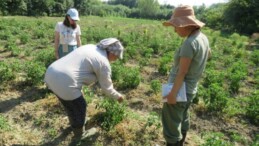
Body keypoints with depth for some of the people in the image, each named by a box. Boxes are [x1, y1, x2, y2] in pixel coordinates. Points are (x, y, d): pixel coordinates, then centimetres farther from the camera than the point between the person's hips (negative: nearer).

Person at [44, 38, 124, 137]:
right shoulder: (104, 63, -6)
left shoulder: (90, 47, 18)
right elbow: (106, 88, 5)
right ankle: (80, 134, 39)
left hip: (51, 74, 9)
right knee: (80, 106, 16)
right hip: (64, 82, -9)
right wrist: (118, 96, 22)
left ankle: (74, 122, 56)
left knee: (70, 103, 31)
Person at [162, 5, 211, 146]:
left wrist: (173, 94, -19)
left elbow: (182, 73, -25)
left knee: (171, 125, 4)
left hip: (179, 90, -10)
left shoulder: (189, 43, -26)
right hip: (190, 89, 10)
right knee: (182, 119, 26)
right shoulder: (203, 37, 2)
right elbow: (208, 53, 24)